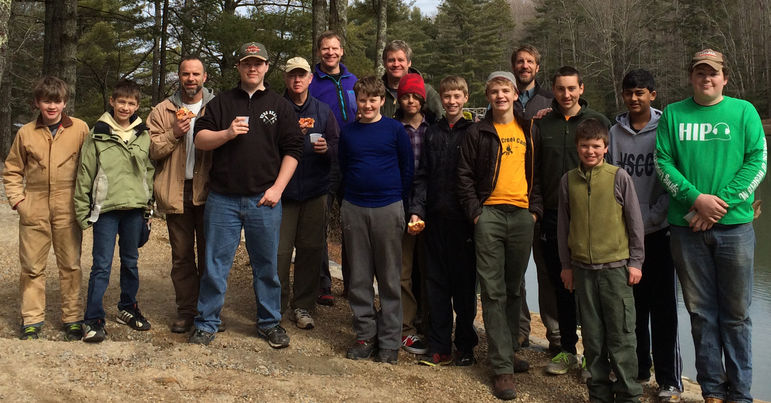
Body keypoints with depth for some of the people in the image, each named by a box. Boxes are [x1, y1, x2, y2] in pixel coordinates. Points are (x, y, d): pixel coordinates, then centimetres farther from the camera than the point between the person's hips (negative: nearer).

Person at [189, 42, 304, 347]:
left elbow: (292, 150, 4)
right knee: (215, 264, 3)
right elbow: (200, 139, 5)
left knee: (267, 265, 7)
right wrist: (227, 133, -14)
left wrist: (277, 188, -5)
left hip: (264, 199, 0)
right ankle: (206, 324, 14)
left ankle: (270, 323, 21)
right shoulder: (221, 103, 11)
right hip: (223, 198, 0)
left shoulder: (281, 107, 9)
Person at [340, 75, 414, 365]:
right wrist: (349, 198, 11)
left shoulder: (395, 129, 0)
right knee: (359, 276, 6)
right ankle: (365, 334, 17)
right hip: (354, 209, 3)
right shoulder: (348, 132, 8)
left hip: (388, 209, -3)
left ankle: (389, 340, 10)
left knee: (389, 277, 3)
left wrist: (399, 201, 3)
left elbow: (407, 168, 4)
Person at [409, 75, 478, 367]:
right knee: (436, 282, 6)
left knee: (465, 282, 4)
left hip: (465, 219, -3)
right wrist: (417, 210, -1)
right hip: (436, 217, 4)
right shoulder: (432, 133, 12)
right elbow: (421, 176, 10)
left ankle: (465, 346, 16)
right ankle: (439, 348, 13)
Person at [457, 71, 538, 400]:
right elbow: (465, 176, 2)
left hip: (522, 216, 3)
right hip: (489, 215, -3)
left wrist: (535, 208, 5)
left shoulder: (527, 130, 13)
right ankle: (502, 367, -3)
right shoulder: (478, 132, 4)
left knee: (514, 288, 12)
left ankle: (509, 350, 26)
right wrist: (475, 212, -6)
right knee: (493, 291, -5)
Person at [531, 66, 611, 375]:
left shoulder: (598, 122, 2)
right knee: (561, 286, 10)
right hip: (552, 216, 3)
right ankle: (567, 350, 20)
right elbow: (533, 170, 11)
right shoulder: (542, 124, 9)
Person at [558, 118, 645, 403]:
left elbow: (635, 222, 1)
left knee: (621, 336, 1)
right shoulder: (569, 180, 5)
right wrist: (566, 264, 11)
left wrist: (636, 262, -1)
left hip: (616, 267, -3)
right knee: (592, 336, 9)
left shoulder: (619, 177, -3)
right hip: (583, 269, 3)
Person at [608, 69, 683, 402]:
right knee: (633, 305, 9)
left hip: (658, 231, -3)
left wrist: (652, 216, -11)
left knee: (663, 307, 0)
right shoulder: (615, 132, 7)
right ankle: (637, 369, 23)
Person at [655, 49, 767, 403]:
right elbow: (662, 162, 1)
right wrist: (696, 198, -13)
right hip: (686, 227, 1)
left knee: (736, 313, 4)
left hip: (734, 226, -1)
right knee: (701, 312, 7)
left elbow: (757, 162, -2)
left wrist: (721, 202, -13)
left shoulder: (744, 111, 5)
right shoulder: (673, 114, 8)